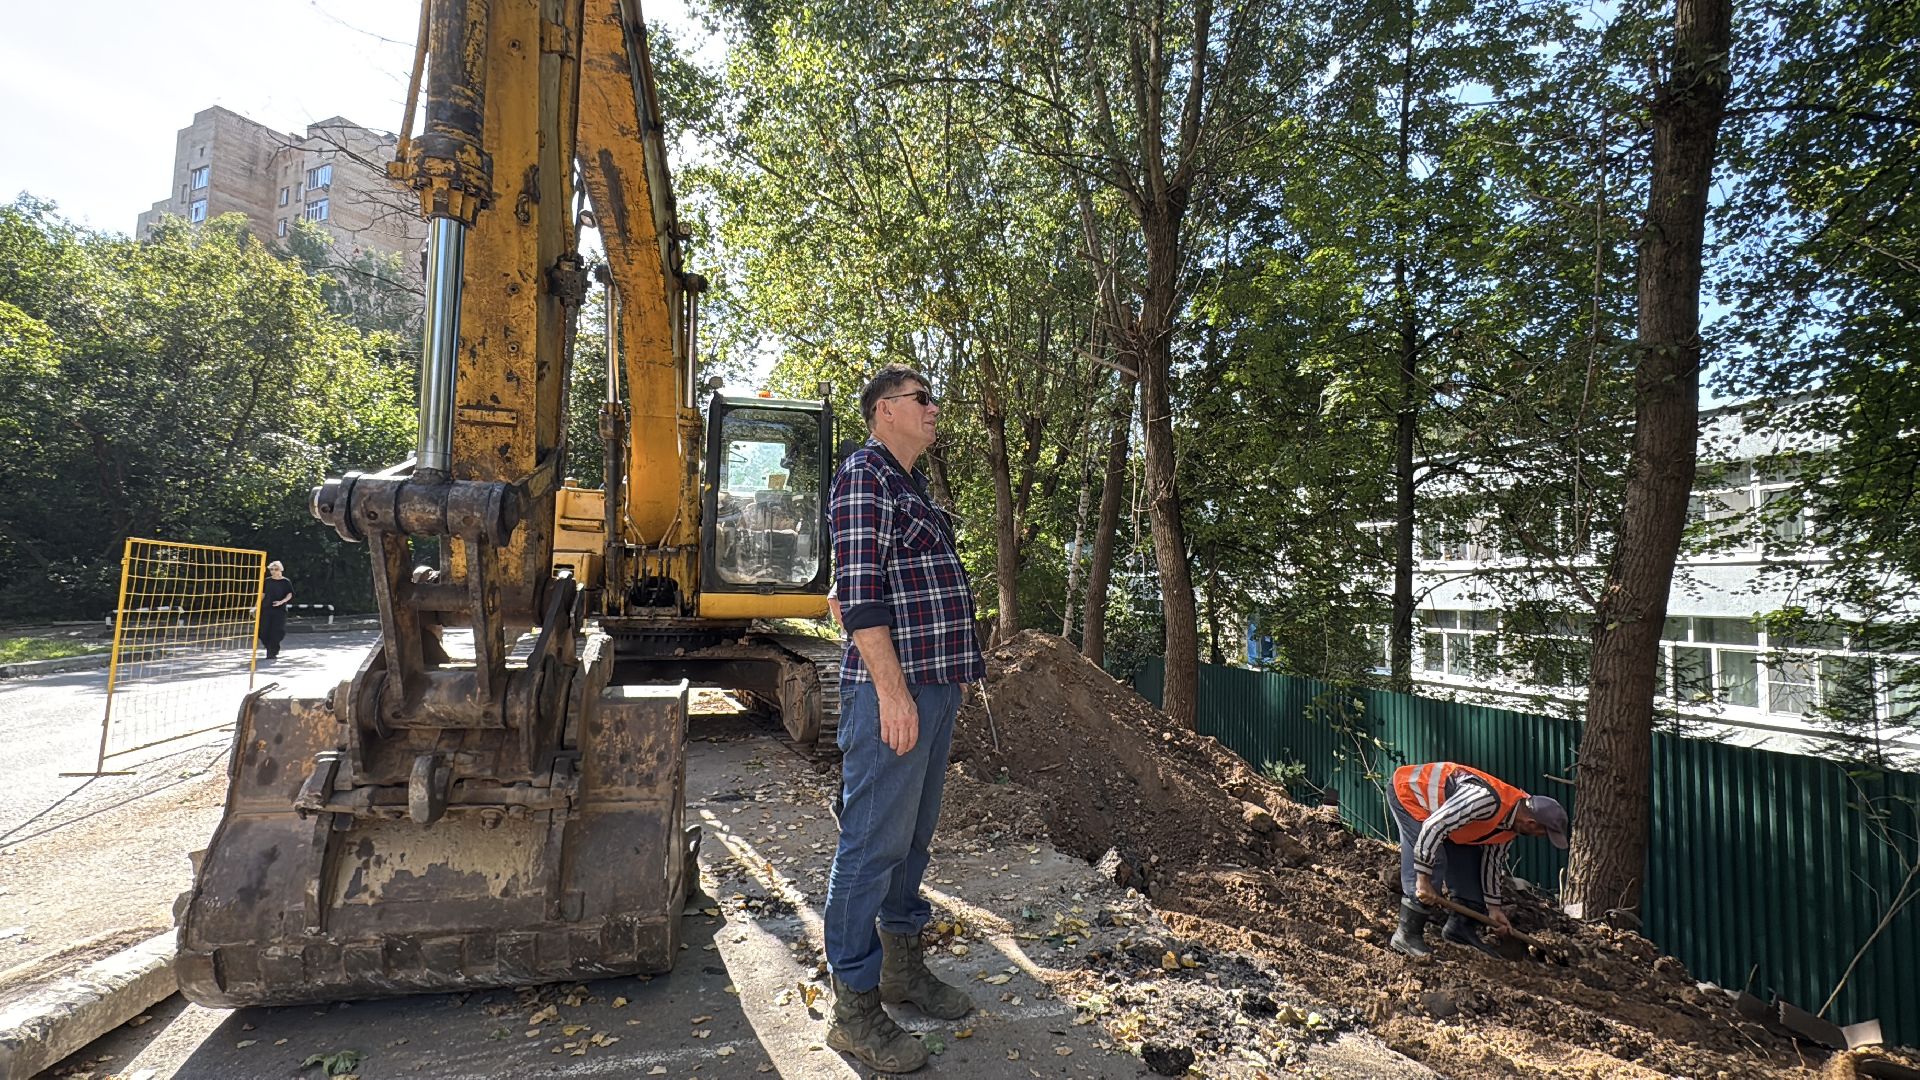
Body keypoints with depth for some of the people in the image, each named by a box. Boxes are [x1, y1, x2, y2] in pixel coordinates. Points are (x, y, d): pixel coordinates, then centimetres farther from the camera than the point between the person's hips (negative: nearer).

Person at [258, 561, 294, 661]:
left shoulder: (286, 582, 1)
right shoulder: (267, 581, 9)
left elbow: (290, 595, -4)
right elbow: (262, 594, 12)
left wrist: (282, 601, -22)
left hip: (279, 610, -3)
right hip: (266, 609, 3)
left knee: (276, 631, -6)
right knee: (264, 631, -1)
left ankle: (271, 653, 4)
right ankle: (274, 649, 21)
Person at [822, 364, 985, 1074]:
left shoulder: (911, 485, 20)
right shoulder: (864, 475, -9)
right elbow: (860, 590, -18)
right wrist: (892, 688, -22)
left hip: (934, 684, 10)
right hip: (893, 686, -10)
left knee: (914, 834, 18)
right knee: (874, 842, -2)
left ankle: (902, 964, 32)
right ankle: (855, 1007, 11)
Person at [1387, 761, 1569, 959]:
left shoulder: (1512, 820, -3)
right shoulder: (1486, 799, -36)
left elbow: (1493, 859, 11)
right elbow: (1433, 826, -38)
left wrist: (1493, 906, 15)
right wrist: (1424, 879, -32)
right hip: (1407, 791, -10)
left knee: (1469, 860, 7)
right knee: (1434, 862, -18)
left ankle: (1460, 927, 20)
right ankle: (1407, 935, -10)